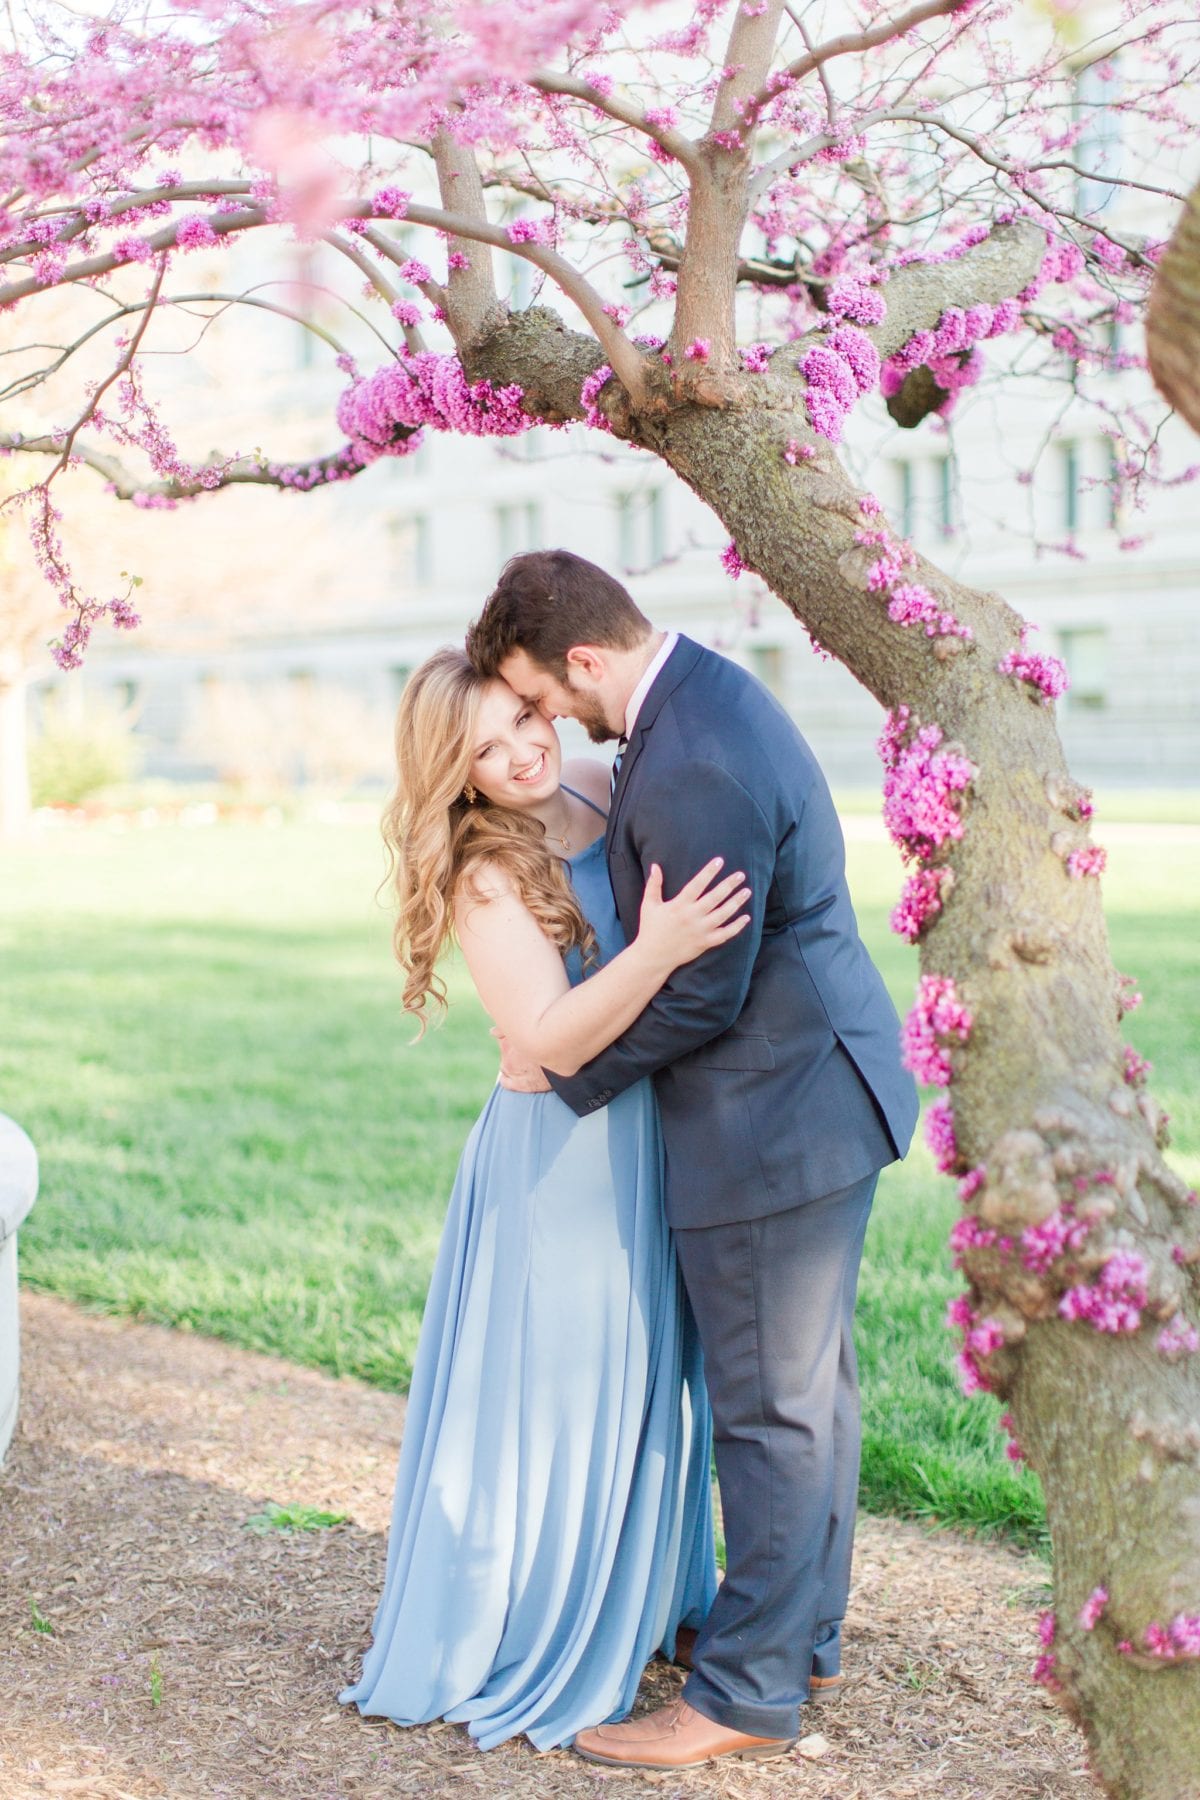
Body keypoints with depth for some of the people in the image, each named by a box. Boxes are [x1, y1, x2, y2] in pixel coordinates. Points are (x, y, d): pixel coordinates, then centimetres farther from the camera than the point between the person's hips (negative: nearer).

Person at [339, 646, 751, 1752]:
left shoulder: (607, 791, 1)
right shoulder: (485, 877, -18)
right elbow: (554, 1039, -27)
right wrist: (654, 953, -38)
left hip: (655, 1138, 7)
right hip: (563, 1159, -7)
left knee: (647, 1374, 20)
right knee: (553, 1394, 3)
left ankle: (644, 1600, 40)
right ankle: (523, 1649, 20)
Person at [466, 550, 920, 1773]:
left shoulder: (694, 770, -26)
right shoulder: (698, 693, 6)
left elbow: (701, 994, -21)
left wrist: (565, 1072, -8)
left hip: (779, 1118, -11)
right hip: (815, 1091, 11)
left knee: (772, 1409, 1)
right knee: (811, 1386, 19)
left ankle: (749, 1695, 13)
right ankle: (803, 1637, 33)